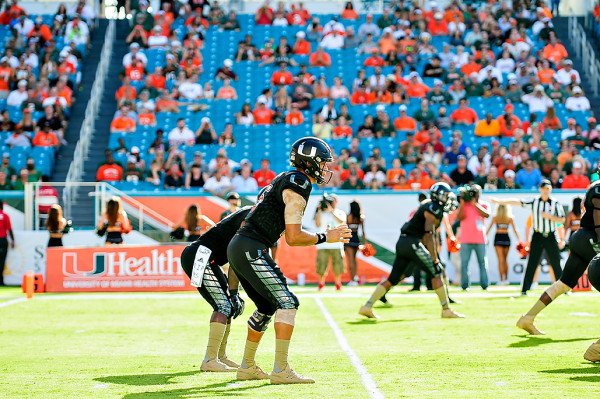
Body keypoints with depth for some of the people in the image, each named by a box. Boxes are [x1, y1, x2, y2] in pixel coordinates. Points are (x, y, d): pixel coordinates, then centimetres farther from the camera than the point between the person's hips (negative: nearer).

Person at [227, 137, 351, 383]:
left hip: (238, 247, 10)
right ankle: (281, 370, -12)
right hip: (251, 249, -10)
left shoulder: (284, 180, 21)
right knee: (287, 303, -10)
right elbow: (293, 238, -14)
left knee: (267, 307, 18)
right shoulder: (298, 185, -10)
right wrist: (325, 238, -4)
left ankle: (247, 367, 25)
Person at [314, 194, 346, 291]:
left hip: (336, 244, 0)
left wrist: (332, 211, -16)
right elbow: (318, 224, -3)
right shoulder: (322, 213, 10)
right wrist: (319, 211, -8)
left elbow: (341, 221, -10)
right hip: (323, 245, 0)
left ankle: (338, 284, 15)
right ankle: (321, 284, 9)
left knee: (337, 267, 1)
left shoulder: (340, 213, 11)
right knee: (321, 265, -4)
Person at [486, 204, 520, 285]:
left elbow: (489, 228, 0)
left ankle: (501, 280, -10)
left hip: (498, 238, -2)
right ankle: (506, 279, 20)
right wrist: (519, 240, 6)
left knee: (500, 260, -3)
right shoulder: (510, 219, 3)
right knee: (505, 260, 16)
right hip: (506, 238, 2)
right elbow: (515, 230, 3)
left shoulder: (495, 218, 1)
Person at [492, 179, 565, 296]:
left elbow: (562, 219, 2)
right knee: (531, 263, -2)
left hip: (551, 237, 0)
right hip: (537, 236, 0)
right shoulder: (534, 202, 2)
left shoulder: (555, 203, 2)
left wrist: (549, 216, -15)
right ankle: (524, 289, 0)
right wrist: (498, 201, -10)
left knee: (556, 264, 2)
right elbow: (517, 202, -3)